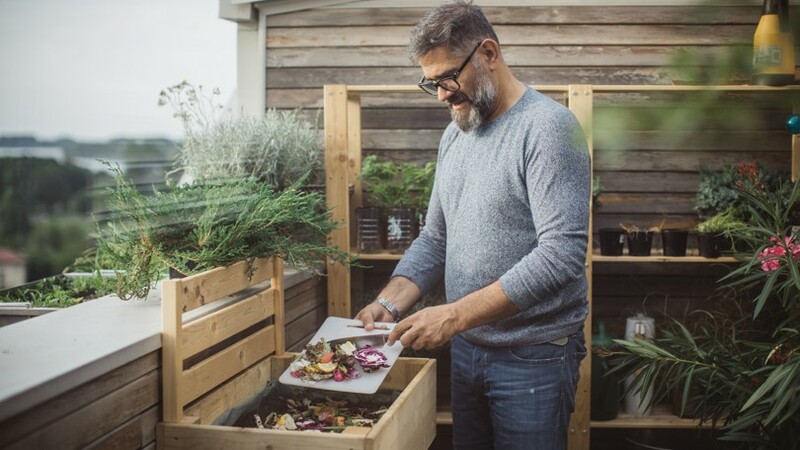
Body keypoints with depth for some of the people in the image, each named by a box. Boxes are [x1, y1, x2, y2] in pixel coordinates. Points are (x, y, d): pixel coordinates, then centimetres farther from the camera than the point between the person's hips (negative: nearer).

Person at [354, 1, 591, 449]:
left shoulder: (548, 127, -16)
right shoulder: (456, 133, 9)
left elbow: (561, 253, -25)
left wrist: (455, 315, -27)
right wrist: (389, 303, -3)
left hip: (533, 357, -7)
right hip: (466, 347, 7)